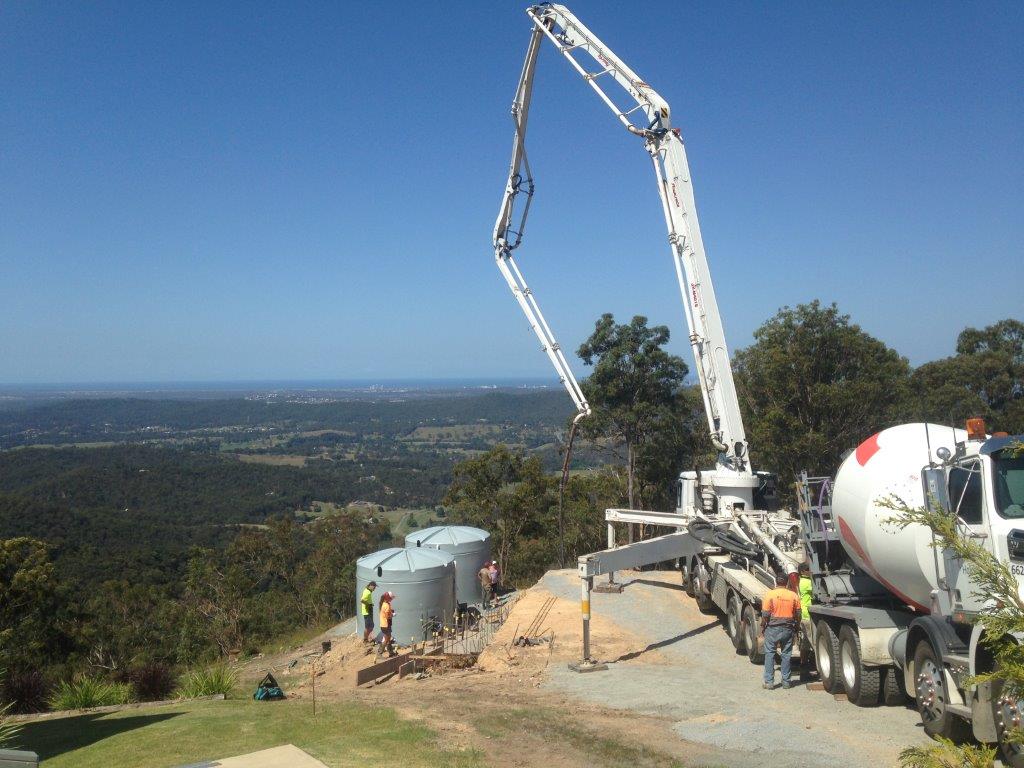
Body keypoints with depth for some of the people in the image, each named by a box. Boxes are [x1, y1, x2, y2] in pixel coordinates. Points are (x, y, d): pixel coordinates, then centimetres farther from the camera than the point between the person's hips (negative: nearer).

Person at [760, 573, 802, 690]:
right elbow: (798, 615, 4)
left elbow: (765, 615, -10)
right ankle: (786, 681, 16)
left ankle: (769, 682, 3)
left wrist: (762, 627, 3)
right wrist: (796, 627, 18)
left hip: (773, 628, -2)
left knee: (769, 654, 4)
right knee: (786, 654, 11)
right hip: (788, 628, 3)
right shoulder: (793, 595, -1)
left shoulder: (770, 594, -9)